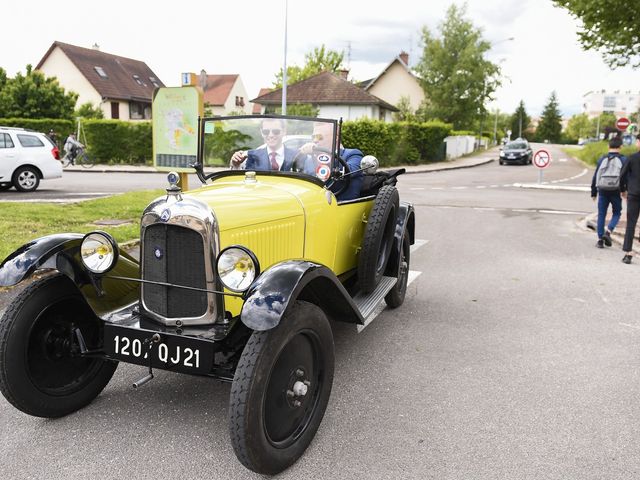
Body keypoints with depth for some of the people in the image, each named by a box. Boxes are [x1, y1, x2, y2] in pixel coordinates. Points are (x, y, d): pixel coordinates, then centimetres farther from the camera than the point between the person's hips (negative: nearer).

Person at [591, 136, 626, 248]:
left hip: (603, 191, 2)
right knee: (616, 213, 14)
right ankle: (608, 232, -9)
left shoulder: (602, 159, 4)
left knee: (601, 215, 8)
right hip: (616, 192, -2)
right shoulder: (623, 160, -2)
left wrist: (593, 193, 13)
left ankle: (600, 239, 6)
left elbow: (595, 177, 6)